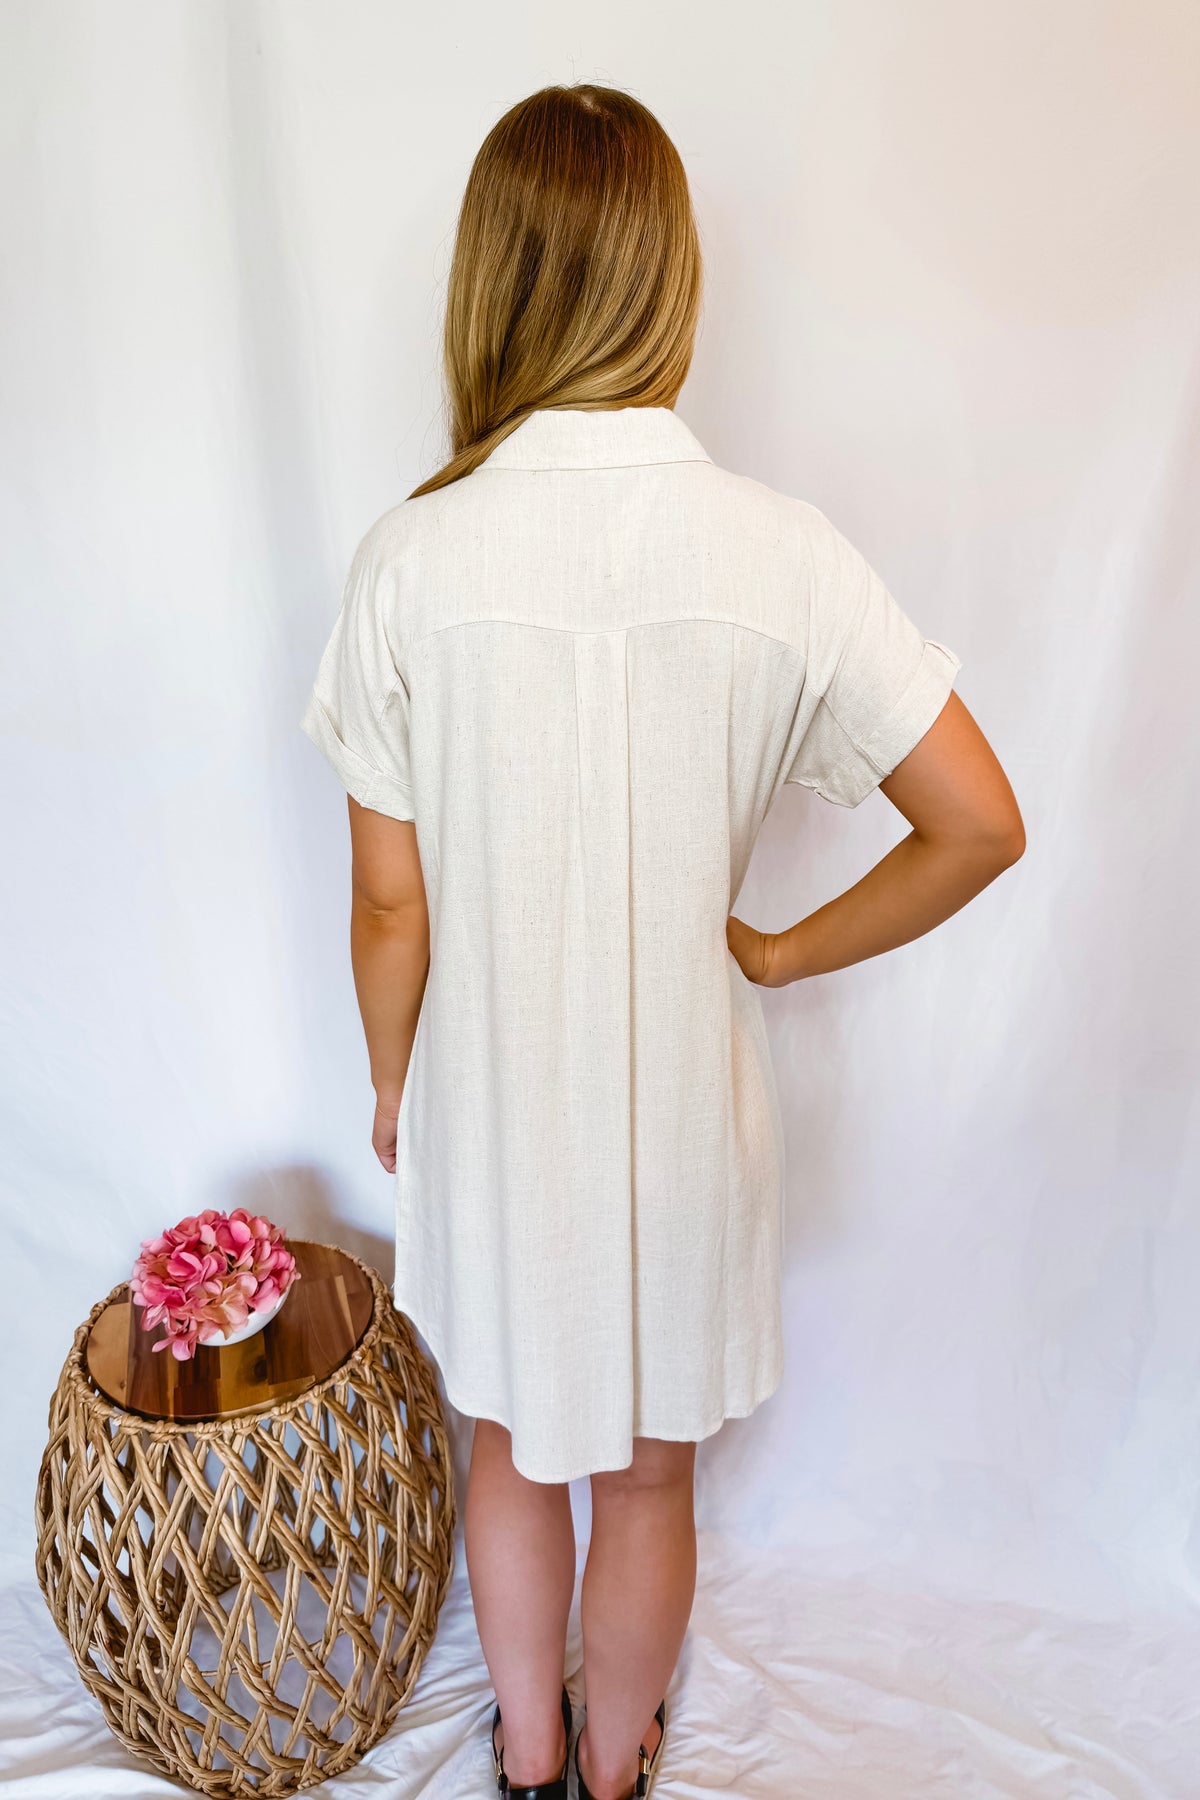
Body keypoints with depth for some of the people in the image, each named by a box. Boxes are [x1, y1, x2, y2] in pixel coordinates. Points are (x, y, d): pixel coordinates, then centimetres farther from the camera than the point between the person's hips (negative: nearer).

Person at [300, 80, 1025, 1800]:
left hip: (488, 1103, 1)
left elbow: (391, 901, -10)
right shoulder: (782, 550, -16)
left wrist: (392, 1078, 7)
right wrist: (783, 952, -1)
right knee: (648, 1474, 26)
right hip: (680, 1108, 0)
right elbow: (981, 827, -13)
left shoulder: (412, 559, -16)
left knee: (512, 1446, 28)